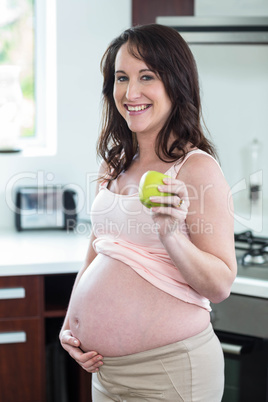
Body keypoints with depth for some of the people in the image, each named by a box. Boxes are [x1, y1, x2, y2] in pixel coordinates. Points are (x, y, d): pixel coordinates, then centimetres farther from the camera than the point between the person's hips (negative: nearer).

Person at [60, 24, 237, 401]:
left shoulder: (198, 168, -13)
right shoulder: (114, 165, 7)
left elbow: (220, 285, -15)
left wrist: (171, 234, -29)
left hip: (169, 370, -6)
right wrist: (70, 323, 8)